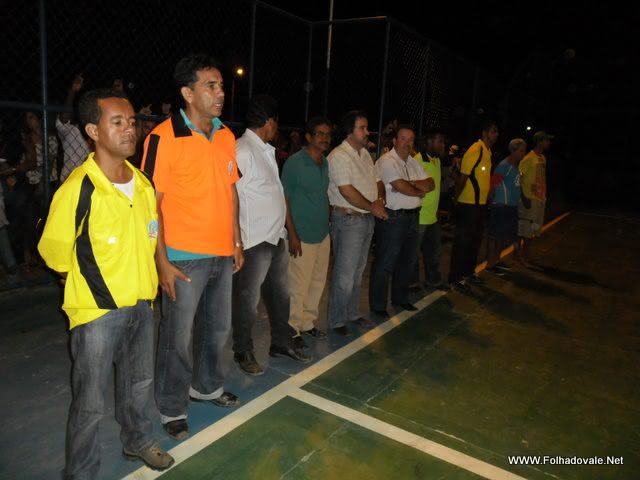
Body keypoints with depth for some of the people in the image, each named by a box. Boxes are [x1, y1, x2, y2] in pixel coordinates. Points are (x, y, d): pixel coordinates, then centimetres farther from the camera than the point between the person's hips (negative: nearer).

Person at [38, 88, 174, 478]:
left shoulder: (143, 184, 0)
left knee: (139, 384, 23)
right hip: (98, 312, -5)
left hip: (141, 303, 6)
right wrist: (95, 287, 2)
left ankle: (138, 440, 47)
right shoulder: (77, 190, -18)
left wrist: (144, 280, 13)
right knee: (91, 403, 7)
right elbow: (55, 252, -8)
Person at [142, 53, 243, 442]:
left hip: (222, 254, 6)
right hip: (184, 258, -6)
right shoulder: (164, 137, -12)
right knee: (178, 337, 8)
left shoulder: (227, 136, 6)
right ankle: (173, 409, 29)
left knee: (219, 328, 20)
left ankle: (207, 386, 43)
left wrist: (237, 241, 12)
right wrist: (162, 260, -15)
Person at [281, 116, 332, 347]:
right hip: (302, 236, -7)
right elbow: (284, 199, -11)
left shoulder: (326, 163, 10)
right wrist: (292, 235, -16)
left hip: (323, 234, 7)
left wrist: (327, 225, 11)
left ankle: (307, 322, 30)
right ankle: (291, 329, 15)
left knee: (318, 282, 15)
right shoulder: (294, 162, -10)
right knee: (298, 286, 0)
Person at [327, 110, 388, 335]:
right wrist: (373, 207, -14)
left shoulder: (365, 154, 14)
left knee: (357, 272, 17)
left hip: (368, 219, 9)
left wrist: (380, 199, -3)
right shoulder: (339, 155, -14)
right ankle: (337, 321, 12)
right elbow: (347, 191, -22)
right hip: (348, 219, -9)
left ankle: (353, 314, 31)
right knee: (344, 274, -3)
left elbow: (377, 181, 18)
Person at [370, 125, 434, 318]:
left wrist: (412, 183, -12)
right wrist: (420, 191, -3)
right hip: (392, 218, -8)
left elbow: (431, 184, 7)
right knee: (385, 264, 0)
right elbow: (402, 187, -21)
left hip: (412, 216, 9)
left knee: (407, 261, 17)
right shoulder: (387, 161, -11)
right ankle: (378, 306, 13)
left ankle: (400, 299, 34)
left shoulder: (413, 162, 14)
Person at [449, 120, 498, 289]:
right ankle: (455, 277, 6)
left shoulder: (488, 151, 12)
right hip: (468, 204, -9)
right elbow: (462, 177, -17)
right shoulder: (475, 150, -17)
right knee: (463, 240, -2)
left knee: (475, 239, 16)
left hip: (480, 203, 9)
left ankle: (469, 272, 29)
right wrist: (456, 199, -14)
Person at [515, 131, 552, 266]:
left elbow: (543, 178, 17)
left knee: (534, 229, 13)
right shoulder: (528, 158, -12)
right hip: (529, 199, -8)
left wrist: (544, 196, 13)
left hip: (540, 199, 8)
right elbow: (518, 177, -16)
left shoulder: (543, 158, 13)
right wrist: (524, 197, -19)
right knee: (524, 229, -2)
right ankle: (519, 254, 9)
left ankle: (527, 254, 22)